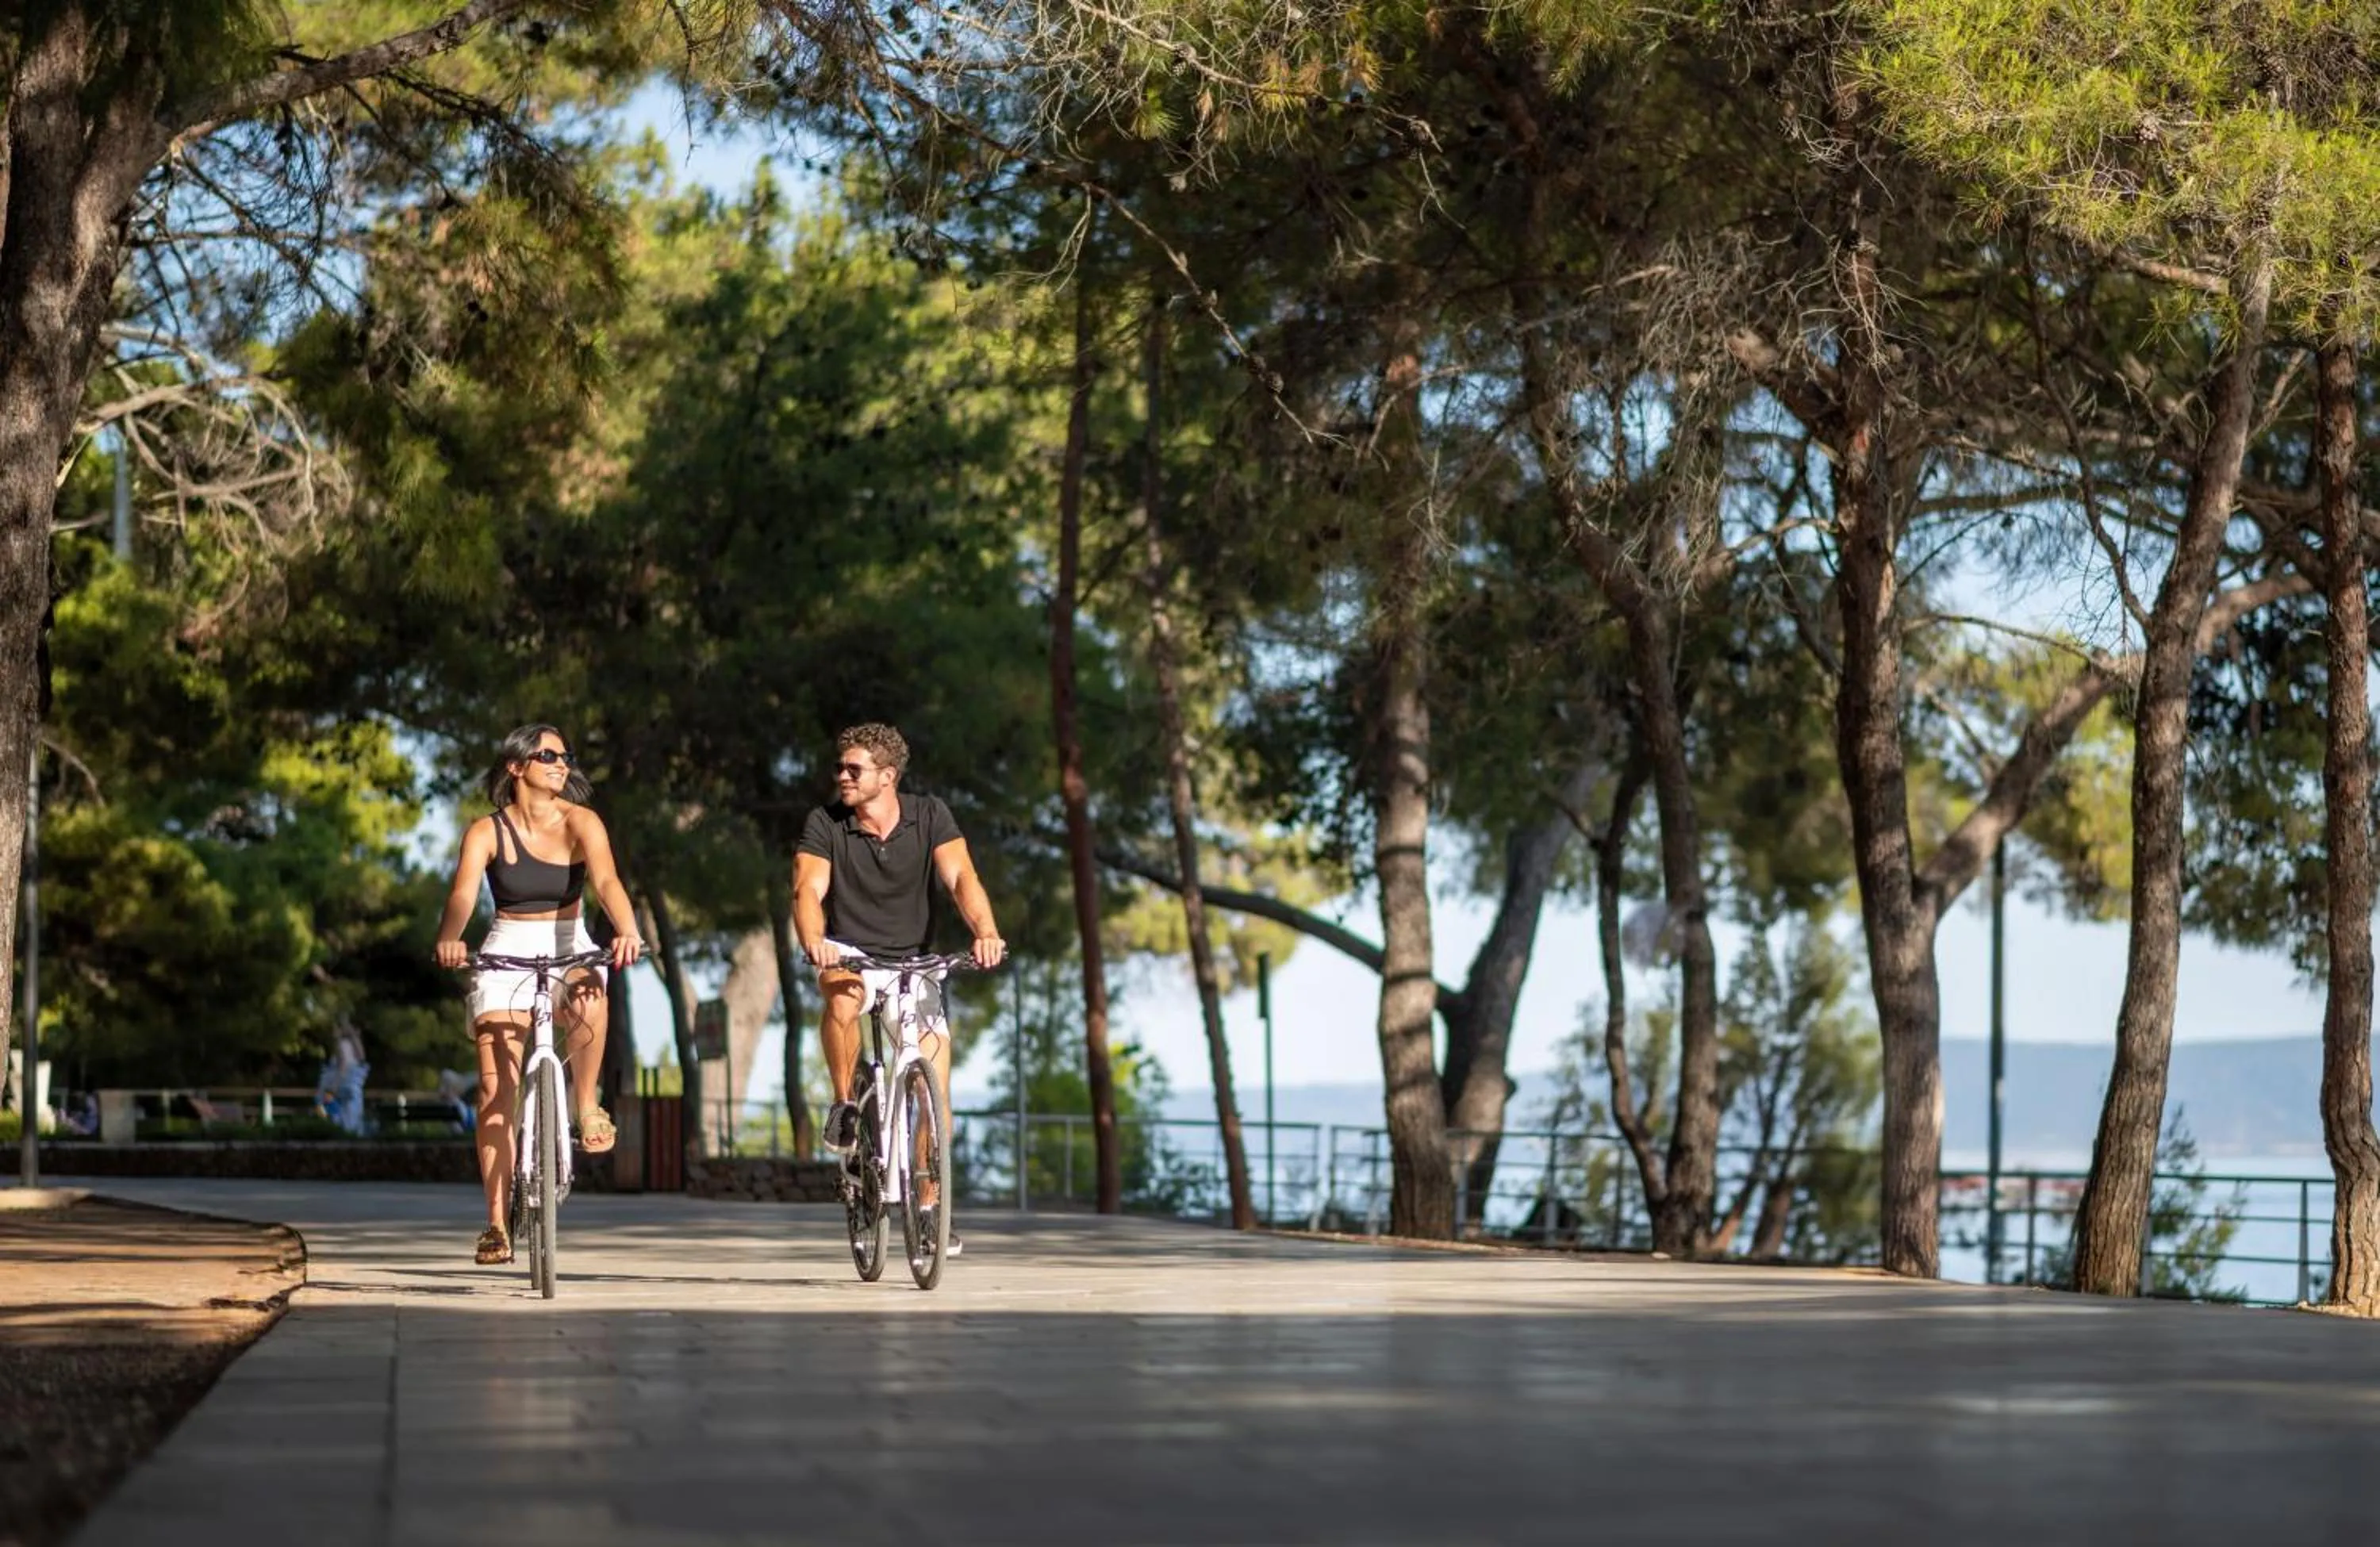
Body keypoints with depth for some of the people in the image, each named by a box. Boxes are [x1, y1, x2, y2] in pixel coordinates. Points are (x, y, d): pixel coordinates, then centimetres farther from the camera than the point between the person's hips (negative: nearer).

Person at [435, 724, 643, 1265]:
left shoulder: (580, 823, -4)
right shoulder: (487, 832, -4)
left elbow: (607, 881, -21)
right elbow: (463, 891, -20)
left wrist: (627, 932, -41)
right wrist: (450, 939, -42)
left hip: (569, 950, 0)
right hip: (505, 955, 0)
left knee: (589, 1002, -38)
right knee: (496, 1090, -10)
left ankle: (586, 1105, -14)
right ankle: (497, 1224, -7)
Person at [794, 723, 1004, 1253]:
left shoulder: (930, 817, -6)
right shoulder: (824, 825, -8)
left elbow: (960, 877, -18)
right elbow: (809, 889, -21)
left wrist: (986, 931, -38)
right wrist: (812, 940, -43)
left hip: (913, 961, 2)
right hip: (849, 955, -2)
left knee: (936, 1084, -7)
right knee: (842, 996, -38)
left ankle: (928, 1206, 6)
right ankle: (844, 1105, -15)